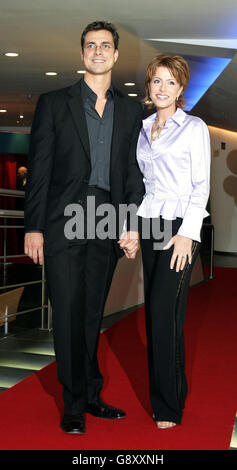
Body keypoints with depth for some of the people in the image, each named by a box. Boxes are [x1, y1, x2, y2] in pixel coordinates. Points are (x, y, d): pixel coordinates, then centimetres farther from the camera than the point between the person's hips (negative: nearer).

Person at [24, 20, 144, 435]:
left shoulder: (130, 110, 13)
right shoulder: (54, 103, 6)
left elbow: (134, 171, 11)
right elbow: (39, 167, 1)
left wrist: (133, 225, 1)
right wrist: (33, 226, -6)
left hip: (108, 223, 3)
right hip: (64, 222, -2)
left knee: (92, 312, 11)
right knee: (69, 313, -2)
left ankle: (92, 395, 23)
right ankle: (75, 404, 11)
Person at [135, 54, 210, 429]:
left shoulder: (194, 128, -1)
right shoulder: (143, 130, 15)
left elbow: (201, 186, -6)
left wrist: (187, 233, -15)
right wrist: (132, 228, 12)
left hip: (180, 225, -6)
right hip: (149, 225, 6)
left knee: (164, 312, -10)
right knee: (154, 311, 6)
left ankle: (168, 405, 0)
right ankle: (173, 390, 19)